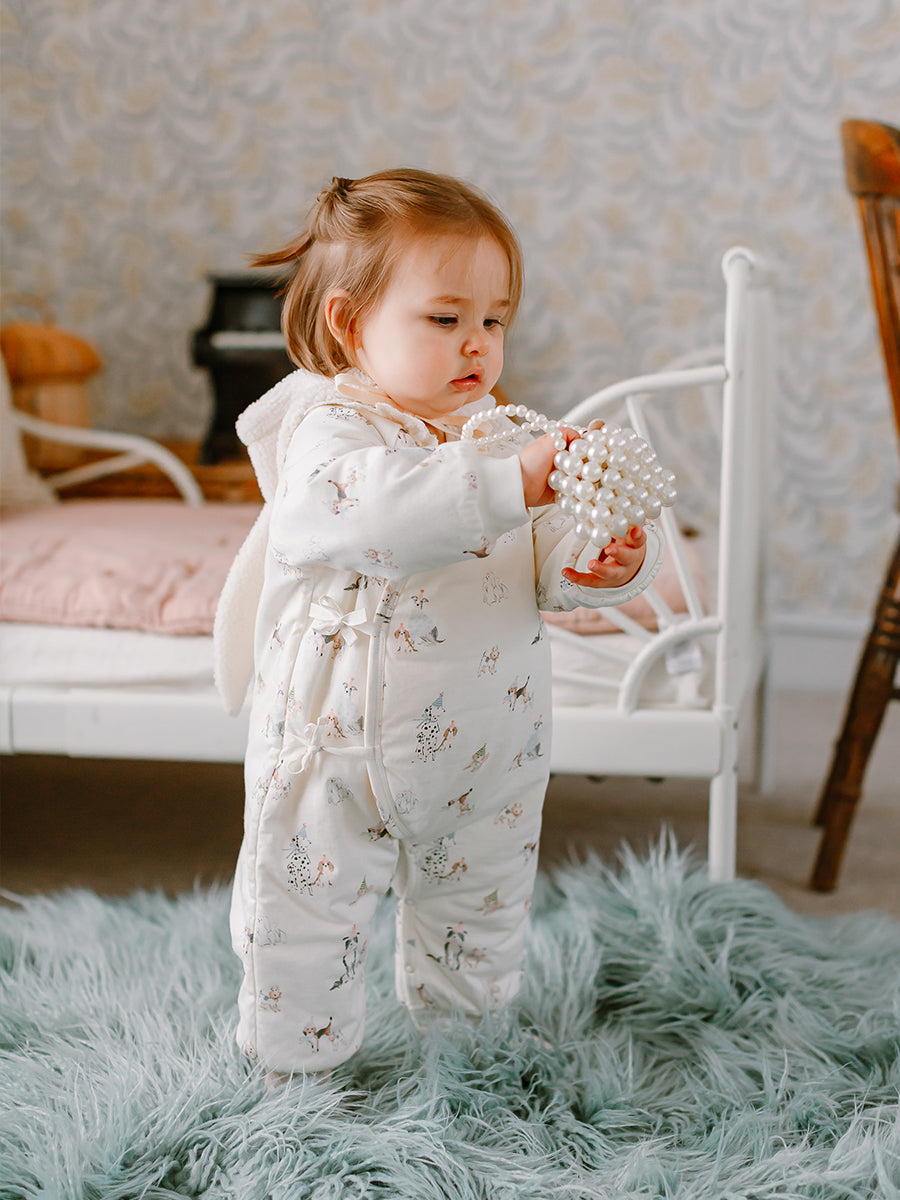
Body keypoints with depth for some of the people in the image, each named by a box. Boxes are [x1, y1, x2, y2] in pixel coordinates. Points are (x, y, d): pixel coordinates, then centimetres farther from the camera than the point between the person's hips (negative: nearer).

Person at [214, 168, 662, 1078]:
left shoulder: (503, 437, 1)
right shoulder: (326, 430, -19)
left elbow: (551, 559, -2)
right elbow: (371, 510, -41)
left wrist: (608, 561, -26)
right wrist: (511, 484, -51)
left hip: (487, 754, 5)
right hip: (339, 751, -5)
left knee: (478, 916, 23)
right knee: (304, 917, 8)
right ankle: (295, 1064, 32)